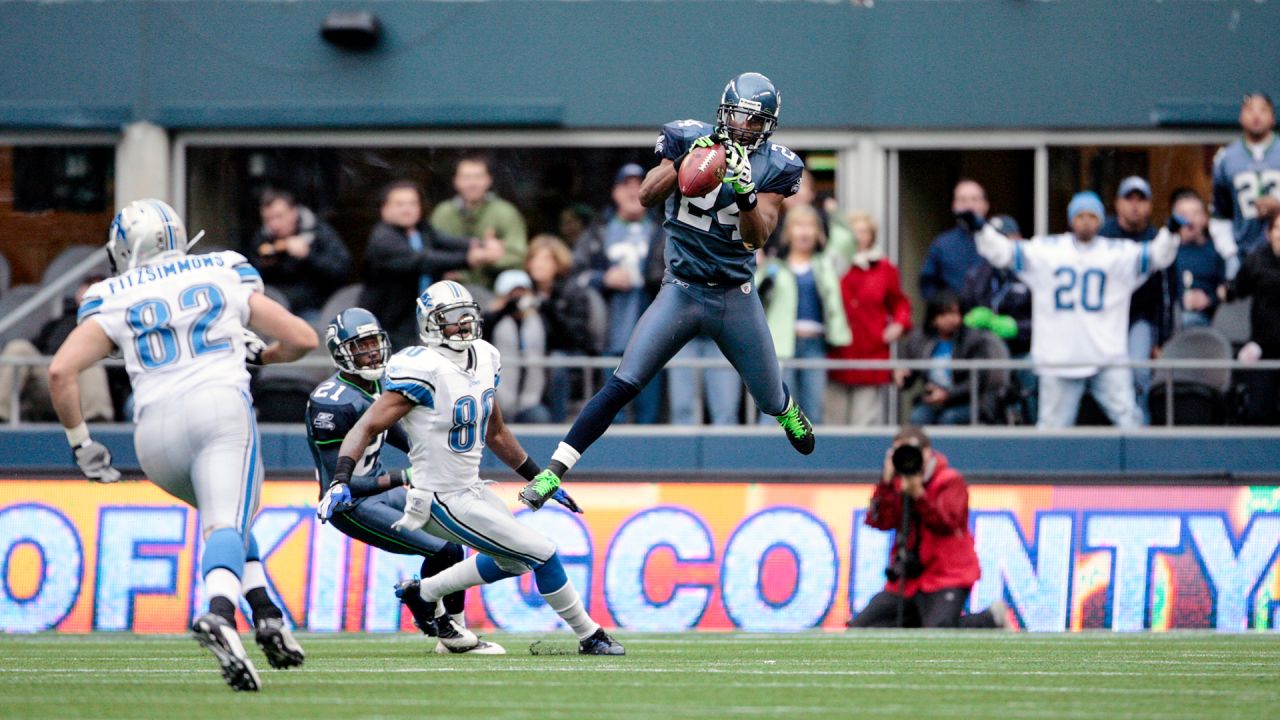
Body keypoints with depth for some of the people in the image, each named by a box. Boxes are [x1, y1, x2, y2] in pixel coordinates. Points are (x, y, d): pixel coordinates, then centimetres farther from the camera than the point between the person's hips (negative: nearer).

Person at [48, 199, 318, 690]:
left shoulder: (113, 300, 17)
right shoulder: (226, 275, 18)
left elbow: (61, 371, 4)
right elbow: (302, 339, 17)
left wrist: (80, 443, 13)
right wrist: (262, 355, 39)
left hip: (157, 431, 2)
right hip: (221, 407, -2)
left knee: (227, 514, 27)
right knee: (227, 525, -17)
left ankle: (266, 617, 11)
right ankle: (219, 613, -48)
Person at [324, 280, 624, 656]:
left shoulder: (485, 360, 3)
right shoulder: (423, 370, -23)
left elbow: (496, 434, 17)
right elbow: (367, 428, -25)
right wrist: (340, 480, -38)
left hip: (472, 489, 9)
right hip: (445, 504, -9)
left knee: (513, 560, 26)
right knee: (543, 554, -2)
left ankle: (423, 592, 34)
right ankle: (589, 636, 16)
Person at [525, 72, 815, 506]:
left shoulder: (774, 168, -4)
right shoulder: (689, 140, -4)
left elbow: (757, 237, -13)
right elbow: (647, 196, -15)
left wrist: (745, 191, -30)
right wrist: (684, 162, -30)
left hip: (736, 297, 1)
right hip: (681, 291, -1)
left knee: (772, 401, 14)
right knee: (622, 386, -14)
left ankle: (790, 415, 53)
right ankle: (553, 471, -13)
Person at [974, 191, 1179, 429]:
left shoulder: (1118, 253, 5)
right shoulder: (1045, 251, 5)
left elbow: (1158, 256, -4)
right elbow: (1001, 252, 4)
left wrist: (1170, 232, -23)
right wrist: (981, 228, -11)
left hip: (1108, 358, 0)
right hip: (1059, 362, 0)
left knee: (1128, 418, -6)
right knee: (1052, 424, 5)